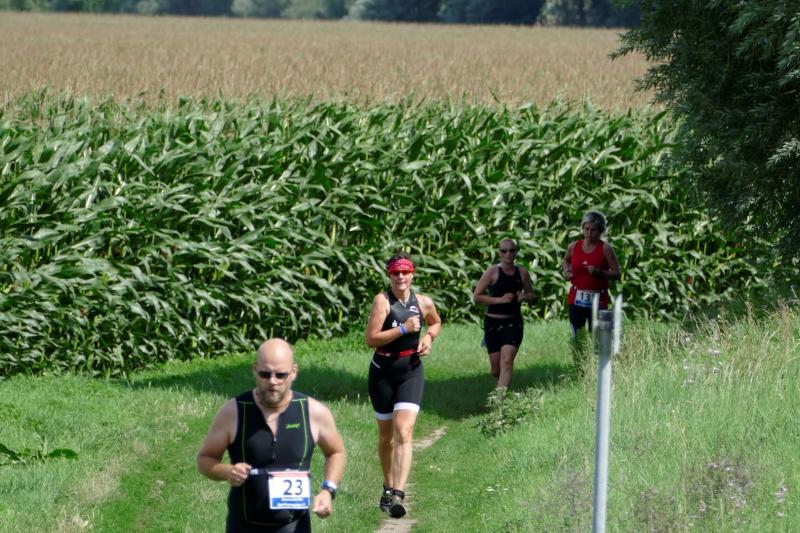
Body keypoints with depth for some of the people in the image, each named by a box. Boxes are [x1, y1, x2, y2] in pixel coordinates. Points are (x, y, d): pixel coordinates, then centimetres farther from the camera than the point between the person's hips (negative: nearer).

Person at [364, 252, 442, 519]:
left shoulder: (424, 303, 2)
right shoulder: (382, 300, -10)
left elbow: (436, 322, 25)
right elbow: (371, 339, -18)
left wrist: (429, 337, 4)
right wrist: (404, 329, -22)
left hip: (411, 372, 1)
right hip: (383, 373, -1)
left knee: (403, 433, -16)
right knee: (386, 435, 13)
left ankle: (398, 495, -27)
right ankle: (388, 486, 36)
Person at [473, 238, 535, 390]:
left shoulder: (522, 273, 5)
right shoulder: (492, 272, -5)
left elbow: (531, 296, 18)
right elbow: (476, 297, -6)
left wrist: (525, 297, -6)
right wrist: (499, 299, -17)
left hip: (513, 323, 1)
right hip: (493, 322, -1)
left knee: (507, 362, -19)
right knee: (496, 370, 5)